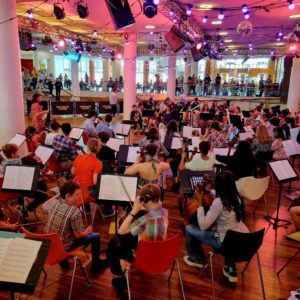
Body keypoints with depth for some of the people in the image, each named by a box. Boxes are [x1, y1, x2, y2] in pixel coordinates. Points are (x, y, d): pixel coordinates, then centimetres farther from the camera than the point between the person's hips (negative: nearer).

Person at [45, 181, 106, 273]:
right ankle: (96, 265, 23)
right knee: (96, 236, 3)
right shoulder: (75, 211, -27)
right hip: (63, 246, -7)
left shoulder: (54, 204, -7)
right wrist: (87, 231, 0)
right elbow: (78, 235, -19)